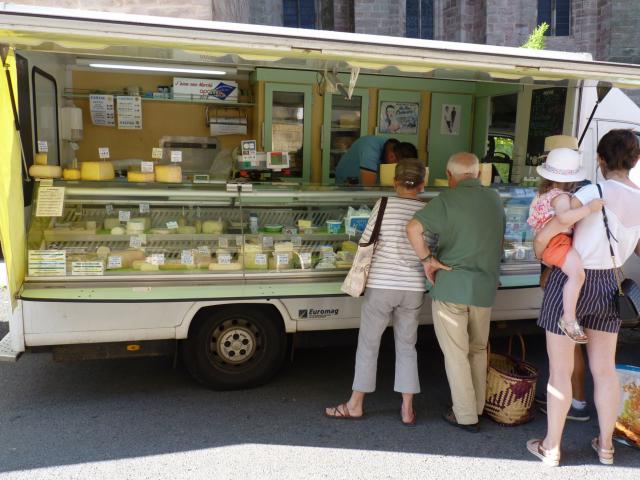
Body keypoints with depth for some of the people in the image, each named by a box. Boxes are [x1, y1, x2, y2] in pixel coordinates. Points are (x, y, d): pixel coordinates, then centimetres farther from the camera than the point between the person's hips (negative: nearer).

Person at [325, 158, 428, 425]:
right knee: (407, 346, 15)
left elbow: (366, 243, -4)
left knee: (368, 344, 10)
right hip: (413, 289, 3)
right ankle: (407, 409, 20)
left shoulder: (385, 205, -7)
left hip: (381, 286, -3)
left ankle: (356, 405, 21)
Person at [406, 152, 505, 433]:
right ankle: (478, 406, 33)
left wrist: (427, 259, -12)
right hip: (485, 286, 5)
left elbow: (413, 228, -23)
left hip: (451, 286, -5)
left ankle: (465, 415, 15)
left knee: (456, 353, 7)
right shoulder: (495, 200, 6)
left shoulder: (447, 200, -11)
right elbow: (497, 242, 15)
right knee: (478, 349, 20)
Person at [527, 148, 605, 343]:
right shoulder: (560, 197, -19)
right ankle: (568, 319, -29)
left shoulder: (543, 192, 12)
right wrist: (589, 208, -37)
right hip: (556, 241, -11)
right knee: (577, 273, -29)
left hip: (545, 242, 11)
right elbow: (564, 218, -41)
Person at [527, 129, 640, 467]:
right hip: (607, 285, 5)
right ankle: (605, 446, 33)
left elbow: (546, 234, -20)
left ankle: (551, 448, 20)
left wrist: (540, 254, 0)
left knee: (560, 370, 6)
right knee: (604, 369, 18)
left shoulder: (593, 193, -17)